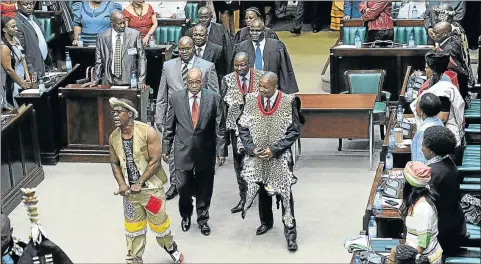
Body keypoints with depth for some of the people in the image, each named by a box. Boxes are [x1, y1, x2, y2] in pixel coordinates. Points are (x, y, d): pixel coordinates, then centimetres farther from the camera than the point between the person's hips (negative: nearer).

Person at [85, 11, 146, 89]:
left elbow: (142, 59, 4)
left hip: (129, 82, -1)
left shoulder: (135, 34, 3)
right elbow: (99, 61, 14)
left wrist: (141, 81, -3)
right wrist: (95, 80, 6)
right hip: (109, 83, 1)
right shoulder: (102, 37, 6)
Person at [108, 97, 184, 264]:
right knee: (132, 227, 12)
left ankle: (171, 248, 35)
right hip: (129, 190, 4)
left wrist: (139, 183, -18)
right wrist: (121, 184, -8)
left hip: (151, 187, -4)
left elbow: (155, 161, -16)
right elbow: (115, 163, 7)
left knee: (158, 221, 9)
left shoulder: (148, 132, -16)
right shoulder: (113, 137, -2)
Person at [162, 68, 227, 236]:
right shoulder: (176, 98, -2)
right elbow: (169, 127, 5)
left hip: (206, 153, 0)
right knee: (184, 188, 6)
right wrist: (165, 149, 5)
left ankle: (202, 219, 29)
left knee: (204, 189, 9)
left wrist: (221, 151, -4)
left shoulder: (213, 98, -5)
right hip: (183, 152, 0)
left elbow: (220, 127, -3)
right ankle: (185, 216, 32)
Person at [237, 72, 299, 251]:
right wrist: (251, 148, -10)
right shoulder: (251, 100, -5)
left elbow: (294, 131, -9)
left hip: (280, 157, -3)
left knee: (285, 193, -3)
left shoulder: (288, 102, -13)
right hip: (257, 156, 3)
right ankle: (266, 221, 39)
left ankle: (290, 231, 4)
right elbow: (243, 127, 2)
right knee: (262, 190, 18)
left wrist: (274, 149, -16)